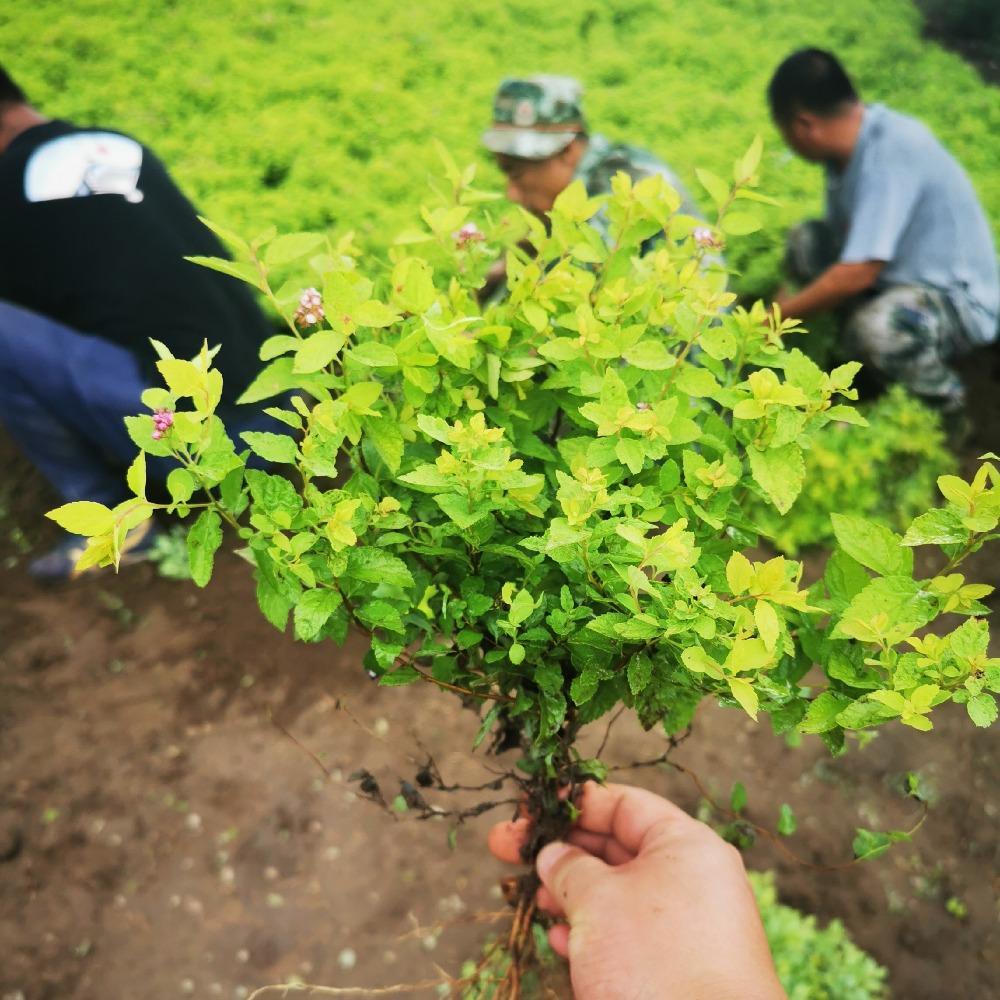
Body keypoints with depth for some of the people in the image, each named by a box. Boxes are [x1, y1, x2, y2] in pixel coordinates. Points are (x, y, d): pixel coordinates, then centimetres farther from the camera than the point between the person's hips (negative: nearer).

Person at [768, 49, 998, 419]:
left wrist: (783, 313, -16)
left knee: (877, 326, -38)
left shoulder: (894, 147, -27)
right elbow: (844, 240, 5)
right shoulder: (850, 146, -2)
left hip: (960, 302, -8)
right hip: (902, 277, 8)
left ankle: (944, 402, -4)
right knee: (805, 241, -1)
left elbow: (857, 273, -29)